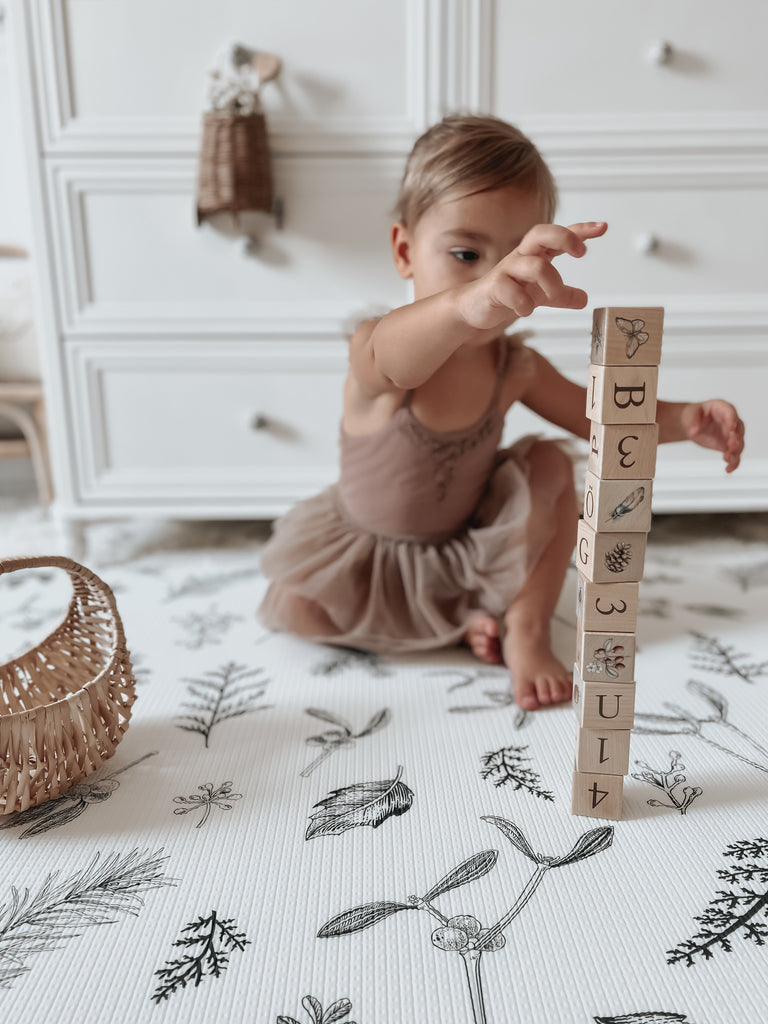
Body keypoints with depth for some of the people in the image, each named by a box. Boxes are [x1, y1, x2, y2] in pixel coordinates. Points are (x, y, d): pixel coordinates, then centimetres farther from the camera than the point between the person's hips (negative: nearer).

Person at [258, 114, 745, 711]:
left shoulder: (515, 366, -15)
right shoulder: (376, 356, -32)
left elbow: (600, 417, -3)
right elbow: (397, 353, -59)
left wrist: (685, 419, -24)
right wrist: (467, 306, -82)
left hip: (469, 541, 3)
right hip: (366, 549, -2)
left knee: (552, 465, -16)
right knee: (295, 606, -22)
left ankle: (526, 631, -7)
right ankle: (456, 625, -5)